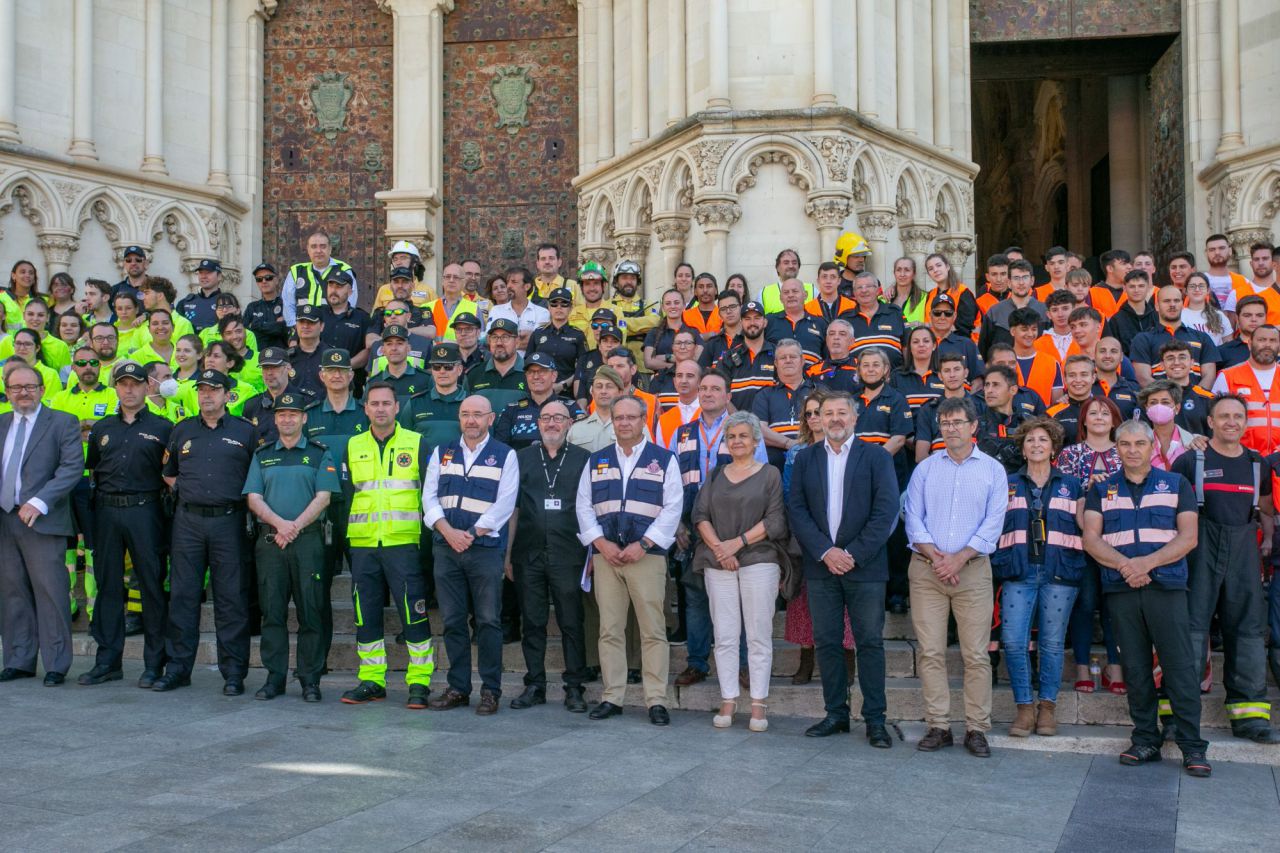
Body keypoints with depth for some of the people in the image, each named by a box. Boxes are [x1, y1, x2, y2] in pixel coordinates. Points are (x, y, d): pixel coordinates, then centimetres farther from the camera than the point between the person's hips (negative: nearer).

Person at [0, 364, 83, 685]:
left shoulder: (62, 422, 0)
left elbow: (73, 467, -10)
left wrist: (40, 502, -20)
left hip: (42, 522, -5)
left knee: (50, 593, -4)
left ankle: (56, 665, 3)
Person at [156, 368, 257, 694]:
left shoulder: (245, 432, 5)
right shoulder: (182, 431, 14)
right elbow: (168, 472, 25)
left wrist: (244, 497, -2)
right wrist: (182, 490, 10)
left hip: (228, 521, -3)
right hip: (188, 521, 3)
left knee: (231, 598, -1)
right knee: (182, 595, 4)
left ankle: (233, 673, 4)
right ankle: (178, 667, 12)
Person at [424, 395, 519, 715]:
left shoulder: (505, 455, 4)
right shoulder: (442, 453, 14)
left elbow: (504, 503, -5)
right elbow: (429, 496, 7)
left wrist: (471, 534, -12)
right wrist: (448, 531, -9)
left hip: (486, 547, -3)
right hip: (446, 547, 3)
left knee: (488, 621, -3)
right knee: (452, 620, 6)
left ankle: (490, 690, 4)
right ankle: (458, 687, 14)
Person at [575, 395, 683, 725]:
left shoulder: (664, 460, 6)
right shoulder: (596, 461, 15)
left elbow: (672, 507, -2)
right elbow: (584, 506, 10)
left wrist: (643, 544, -10)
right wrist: (601, 543, -5)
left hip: (647, 555, -3)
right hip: (605, 554, 3)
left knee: (653, 630, -4)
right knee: (609, 629, 4)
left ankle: (657, 700, 0)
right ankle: (612, 697, 10)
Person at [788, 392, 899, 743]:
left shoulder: (876, 457, 2)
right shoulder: (806, 458, 10)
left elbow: (886, 510, -5)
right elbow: (796, 509, 3)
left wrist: (854, 554, -12)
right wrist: (825, 551, -9)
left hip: (865, 566, -2)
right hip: (820, 565, 3)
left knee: (870, 642, 0)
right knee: (827, 642, 6)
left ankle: (875, 718, 6)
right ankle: (836, 714, 15)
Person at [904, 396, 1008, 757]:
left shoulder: (992, 470, 7)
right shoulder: (925, 468, 11)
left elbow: (993, 524, -1)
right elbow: (913, 518, 5)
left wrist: (958, 559, -11)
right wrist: (935, 556, -10)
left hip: (973, 568, -1)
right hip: (926, 568, 1)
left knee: (976, 654, -2)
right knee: (931, 652, 0)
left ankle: (976, 729, 4)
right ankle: (938, 727, 6)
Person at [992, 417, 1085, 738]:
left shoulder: (1071, 486, 14)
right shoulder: (1008, 485, 15)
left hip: (1060, 572, 0)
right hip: (1018, 571, 0)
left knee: (1052, 642, 2)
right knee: (1013, 641, -9)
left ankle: (1047, 707, 14)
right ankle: (1025, 707, 3)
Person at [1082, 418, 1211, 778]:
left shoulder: (1176, 484, 10)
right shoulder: (1101, 489, 13)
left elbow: (1188, 537, 1)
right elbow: (1091, 538, 4)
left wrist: (1147, 562, -13)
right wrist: (1124, 564, -14)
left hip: (1167, 586, -2)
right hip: (1120, 589, 2)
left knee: (1180, 665, -6)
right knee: (1135, 668, 4)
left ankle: (1192, 745, -1)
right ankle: (1145, 740, 12)